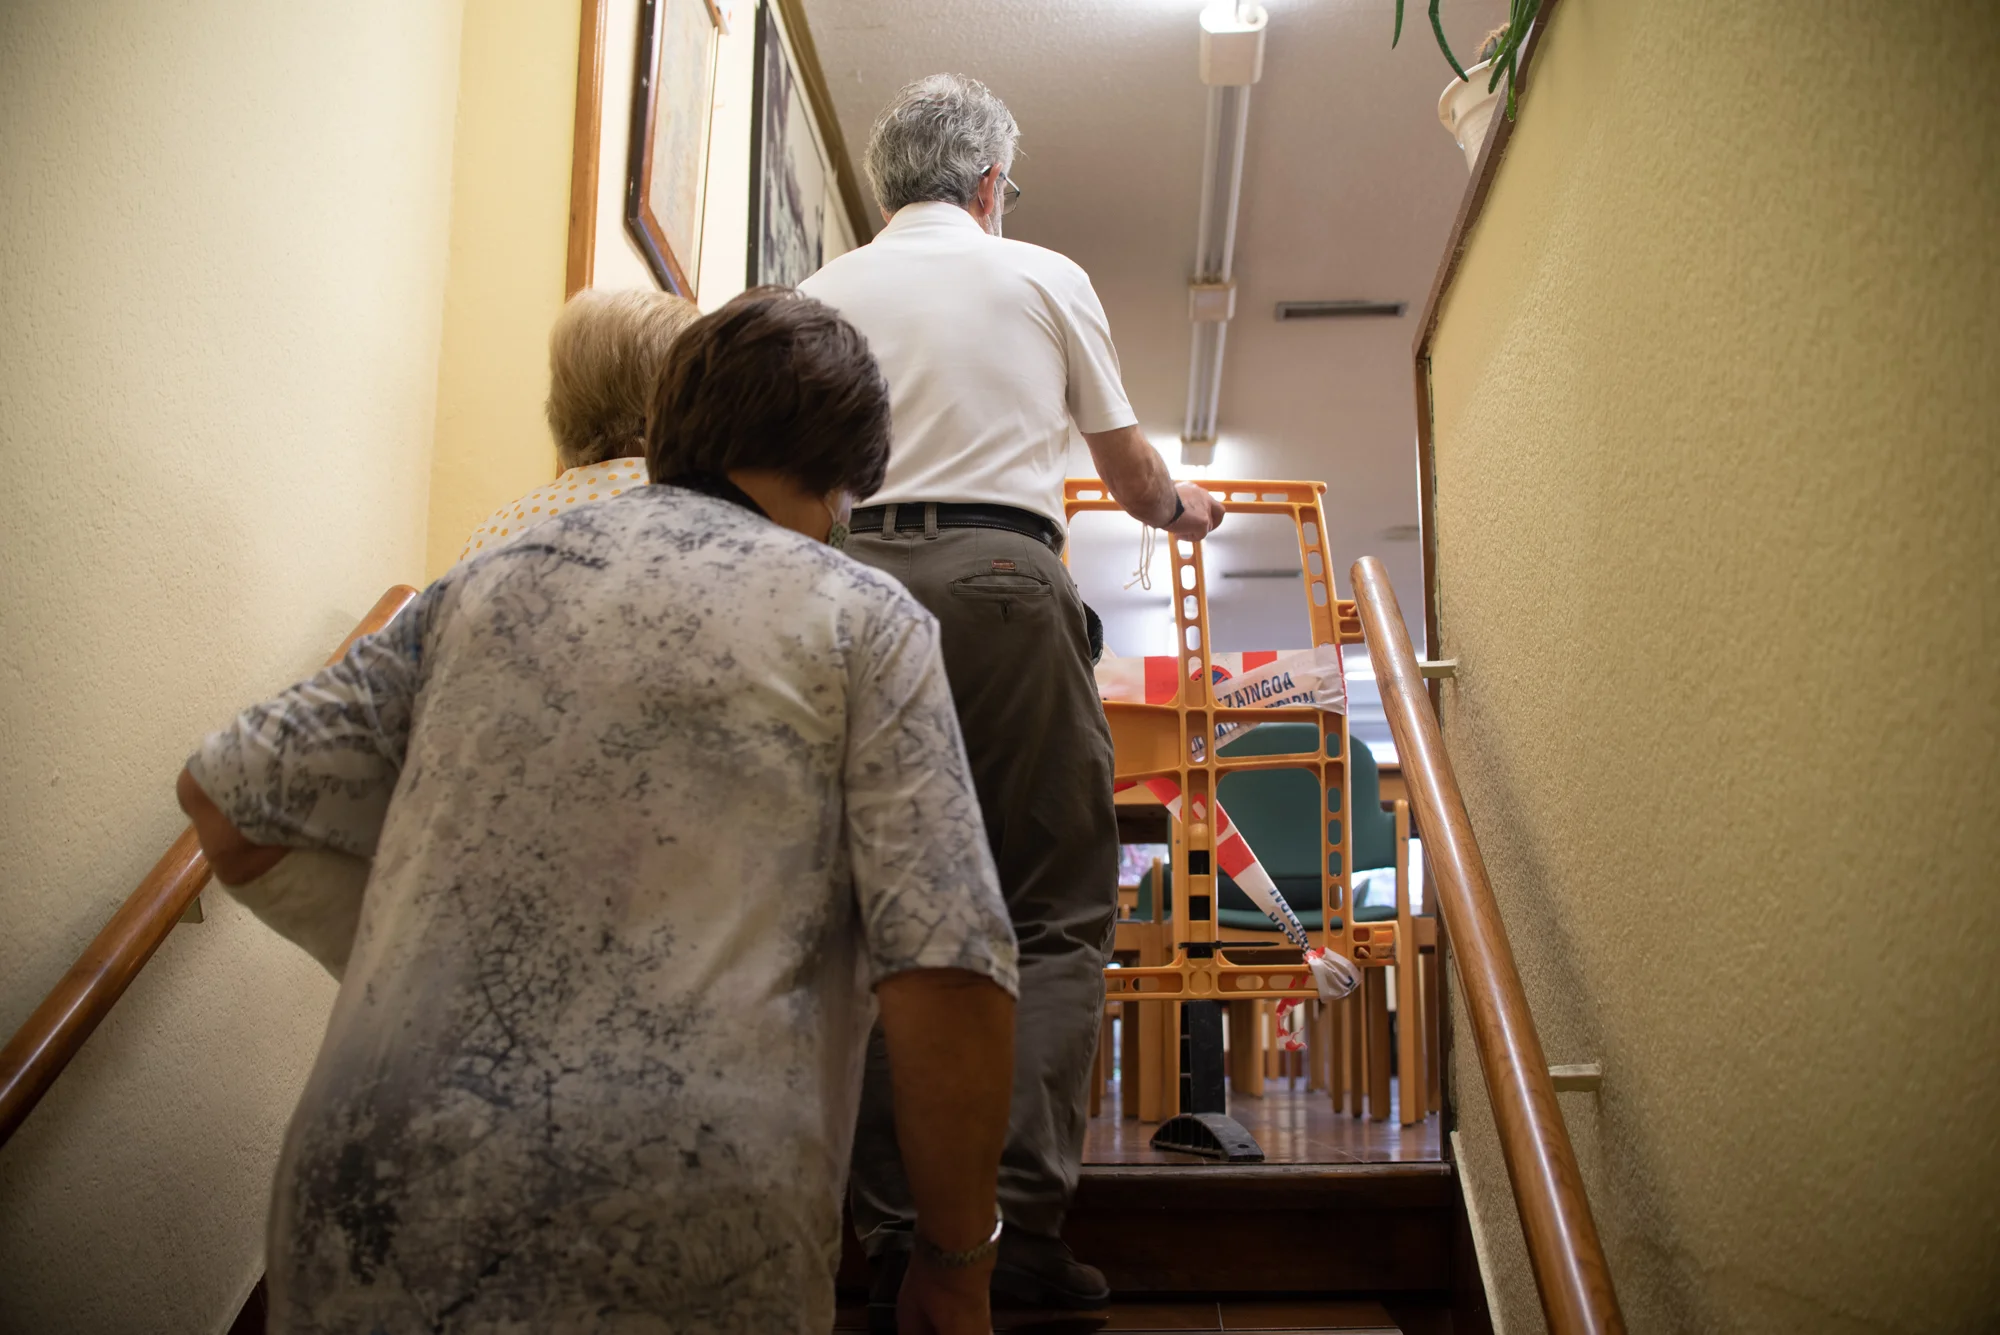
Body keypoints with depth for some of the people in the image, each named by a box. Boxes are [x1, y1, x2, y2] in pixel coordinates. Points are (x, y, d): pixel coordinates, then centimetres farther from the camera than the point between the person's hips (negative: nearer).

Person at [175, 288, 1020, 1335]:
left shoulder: (488, 584, 12)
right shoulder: (865, 621, -1)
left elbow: (222, 792, 16)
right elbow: (947, 978, -10)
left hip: (374, 1217, 4)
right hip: (684, 1246, -3)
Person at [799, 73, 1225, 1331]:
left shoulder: (824, 293, 19)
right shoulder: (1044, 277, 14)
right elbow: (1127, 460, 23)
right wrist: (1182, 508, 43)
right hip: (1003, 575, -2)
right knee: (1059, 909, 1)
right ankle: (1026, 1234, -8)